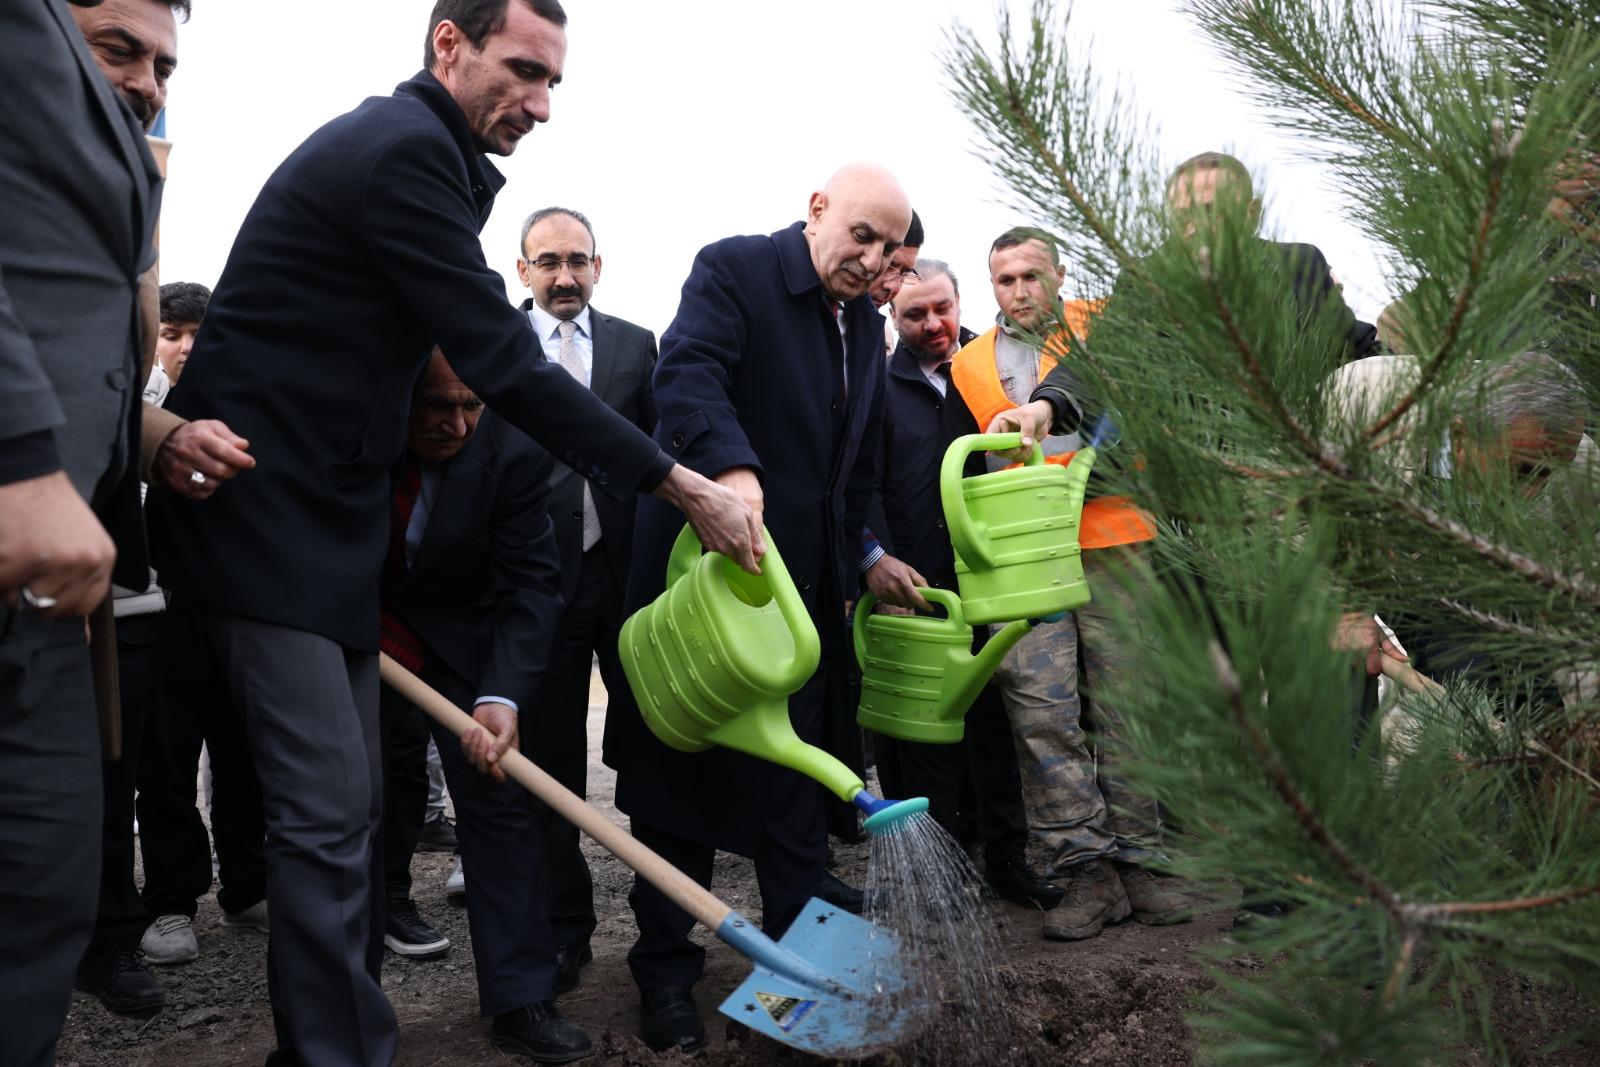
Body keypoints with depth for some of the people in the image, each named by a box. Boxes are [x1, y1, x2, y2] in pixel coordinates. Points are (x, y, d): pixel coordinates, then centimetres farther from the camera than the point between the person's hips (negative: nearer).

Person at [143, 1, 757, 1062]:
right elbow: (503, 364, -22)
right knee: (329, 809, -10)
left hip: (324, 515, 10)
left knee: (350, 803, 11)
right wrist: (684, 485, -19)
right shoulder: (402, 147, -16)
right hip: (264, 509, -10)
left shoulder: (420, 155, 16)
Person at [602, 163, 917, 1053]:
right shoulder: (734, 270, -7)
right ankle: (667, 973, 18)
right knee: (682, 768, 5)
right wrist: (732, 469, -44)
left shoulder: (866, 325, 15)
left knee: (801, 779, 10)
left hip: (806, 583, 6)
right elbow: (688, 372, -27)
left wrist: (852, 572, 15)